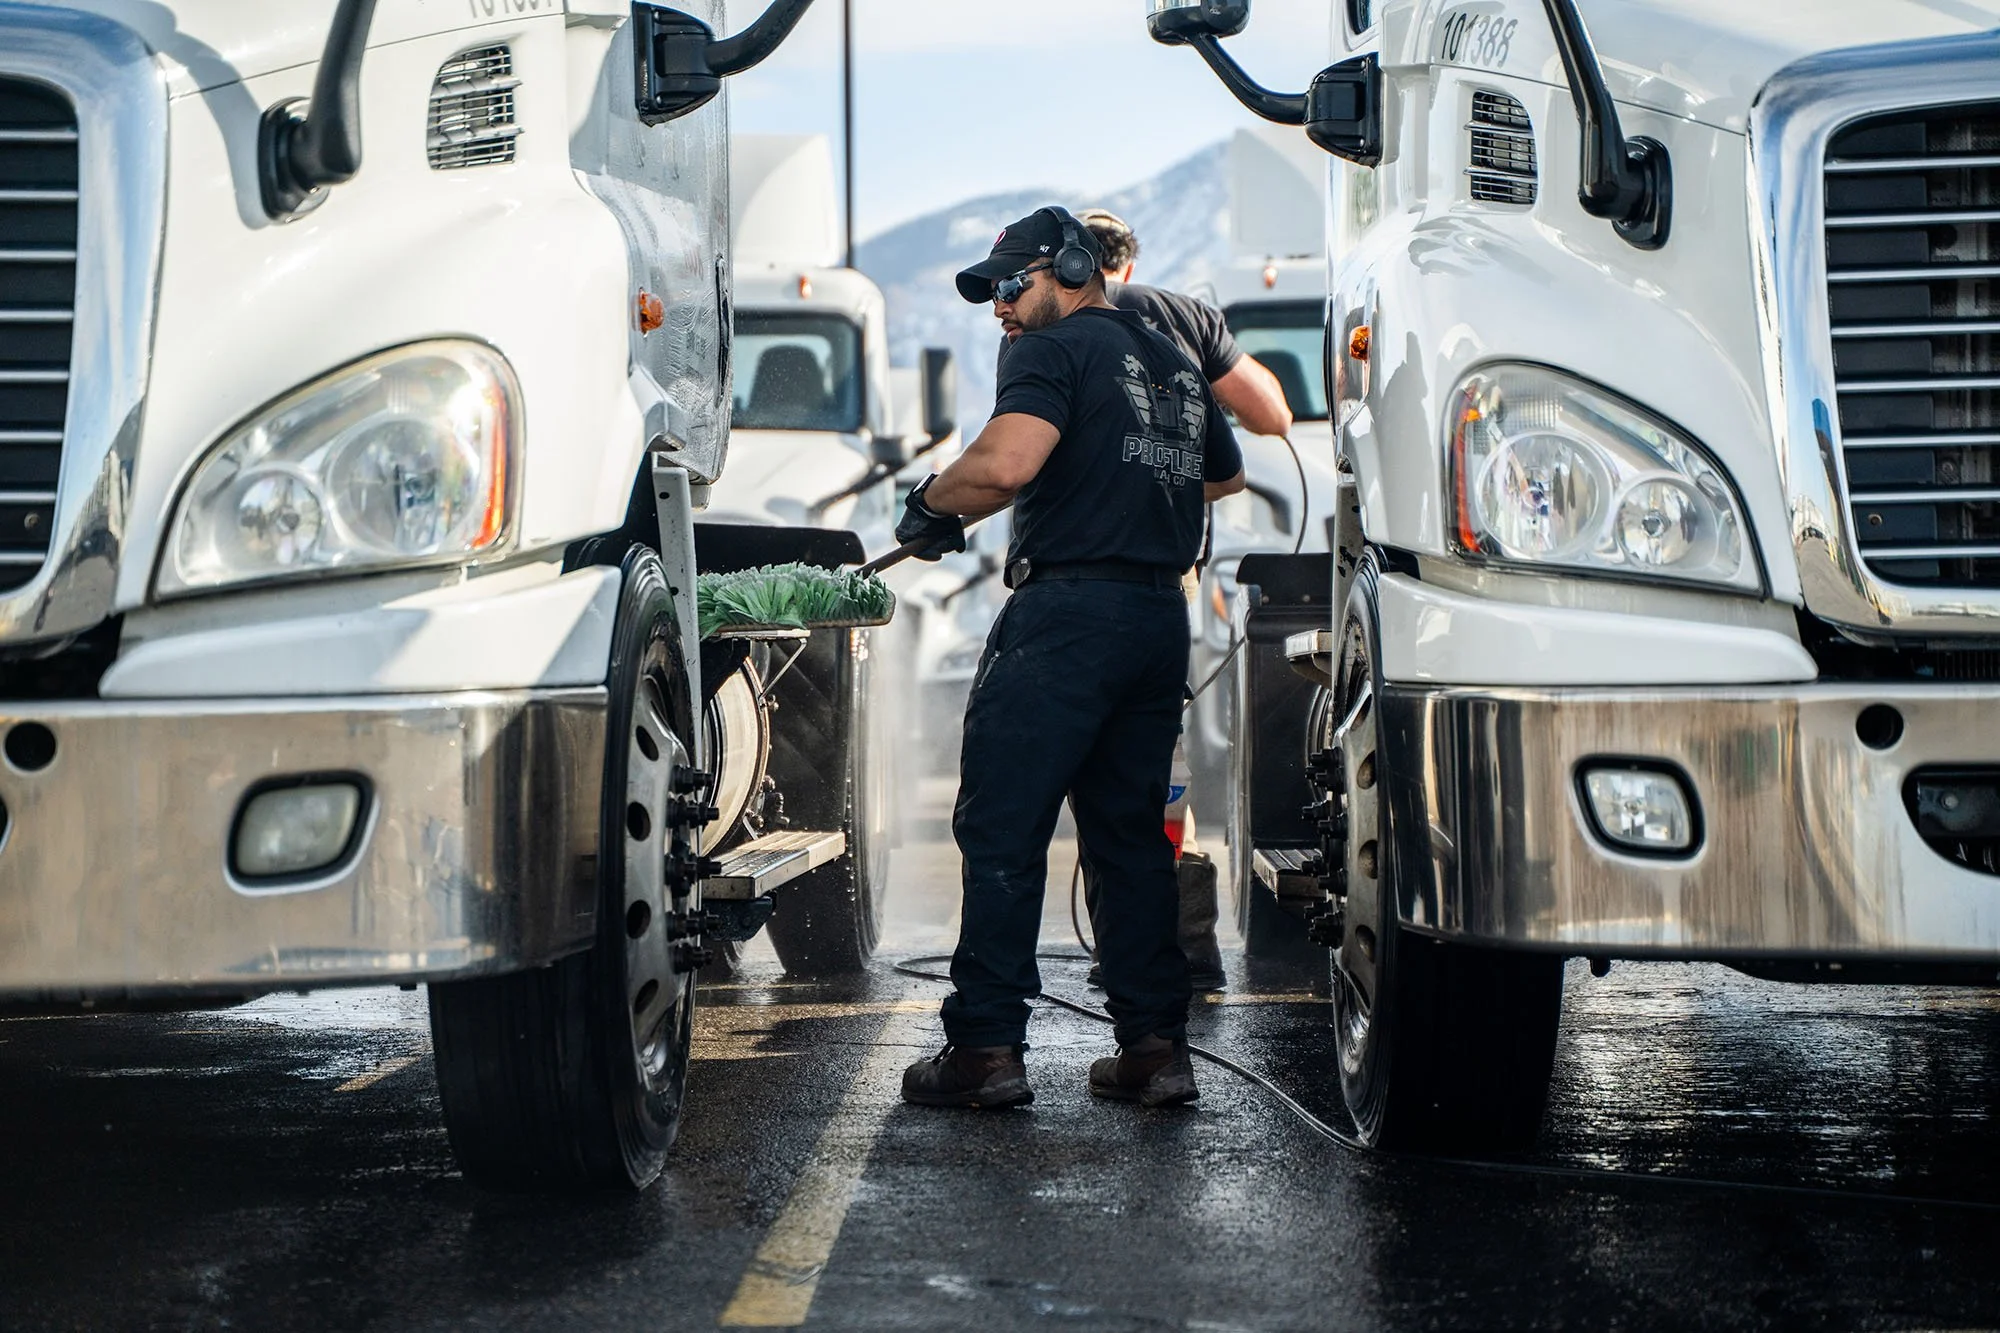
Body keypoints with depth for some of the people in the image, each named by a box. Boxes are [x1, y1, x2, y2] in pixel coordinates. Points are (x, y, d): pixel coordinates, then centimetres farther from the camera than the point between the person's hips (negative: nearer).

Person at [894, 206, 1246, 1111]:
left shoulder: (1057, 349, -5)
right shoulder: (1173, 364, 20)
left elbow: (1006, 462, -22)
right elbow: (1226, 477, 36)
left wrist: (930, 504, -5)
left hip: (1067, 611, -8)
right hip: (1162, 616, 8)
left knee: (1000, 832, -3)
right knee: (1131, 833, 13)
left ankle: (986, 1046, -5)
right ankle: (1156, 1044, 11)